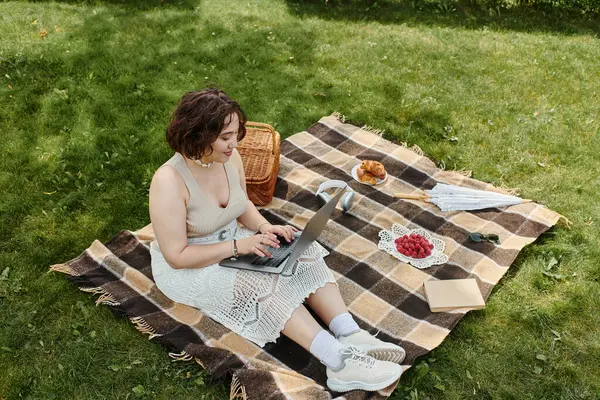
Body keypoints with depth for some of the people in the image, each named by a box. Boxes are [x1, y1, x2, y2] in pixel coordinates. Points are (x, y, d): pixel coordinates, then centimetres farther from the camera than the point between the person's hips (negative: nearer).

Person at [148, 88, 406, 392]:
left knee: (304, 255, -15)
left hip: (231, 240, 7)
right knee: (265, 285, -29)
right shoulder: (169, 182, -29)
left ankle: (352, 338, -23)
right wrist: (238, 246, -29)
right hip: (187, 268, -6)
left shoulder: (230, 157, -10)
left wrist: (264, 227, -13)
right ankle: (341, 363, -33)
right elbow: (177, 256, -25)